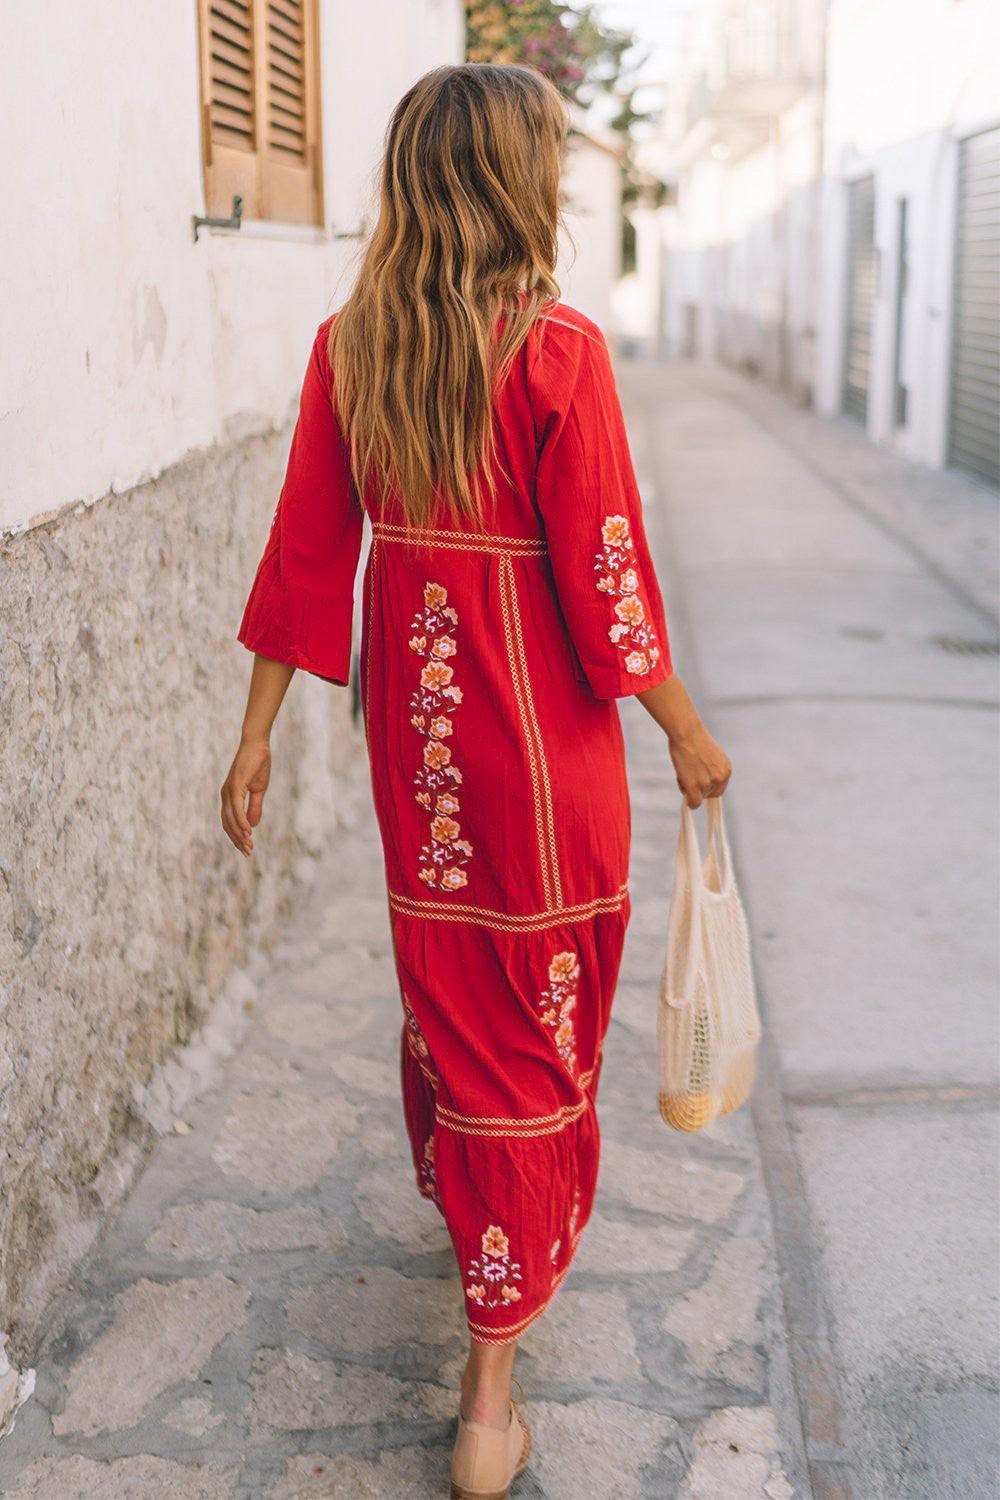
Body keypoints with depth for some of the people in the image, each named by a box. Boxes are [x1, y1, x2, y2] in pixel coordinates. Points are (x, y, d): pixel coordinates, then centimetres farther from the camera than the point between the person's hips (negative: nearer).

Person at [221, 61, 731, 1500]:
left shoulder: (348, 346, -1)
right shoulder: (560, 350, -16)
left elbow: (306, 548, 1)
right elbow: (604, 572, -14)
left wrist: (260, 730, 7)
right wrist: (686, 729, -2)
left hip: (413, 715, 5)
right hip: (542, 730, -5)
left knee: (442, 978, 24)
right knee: (538, 1016, 6)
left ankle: (461, 1204, 49)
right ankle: (493, 1377, 11)